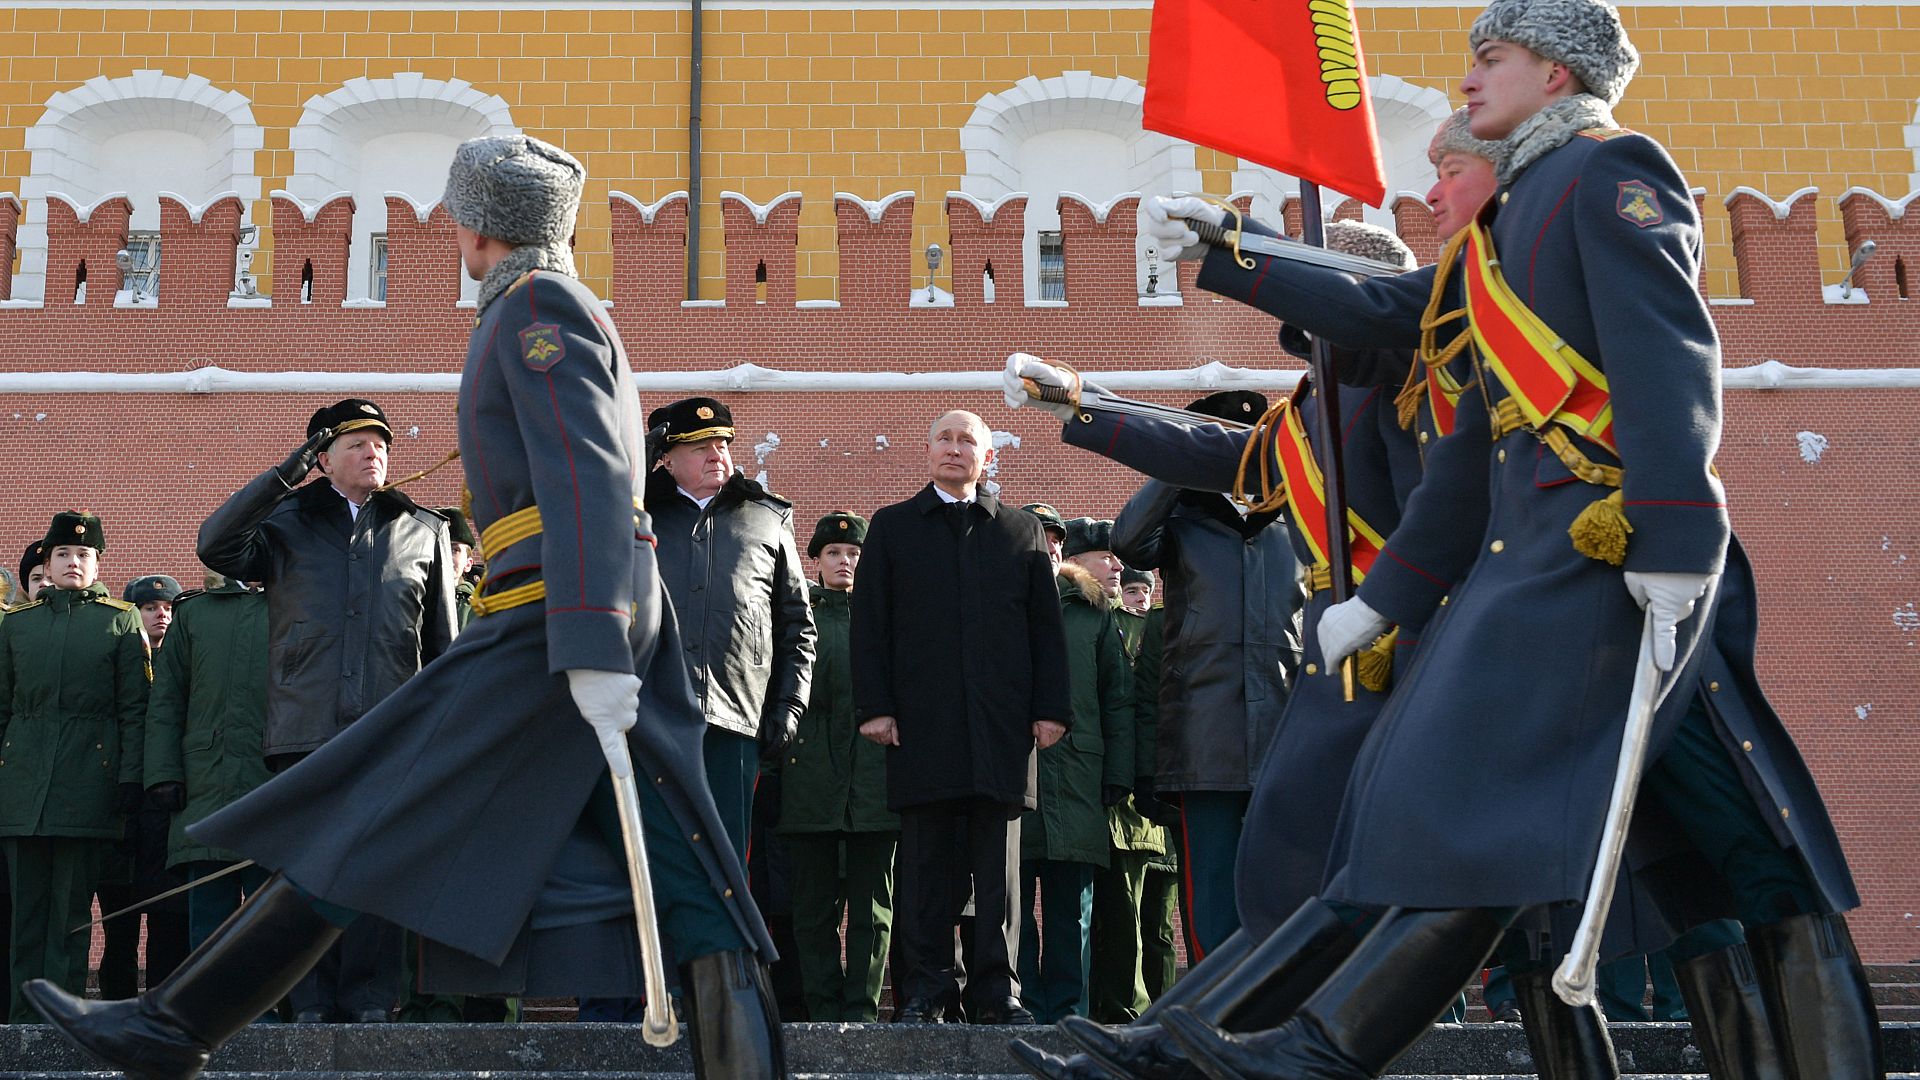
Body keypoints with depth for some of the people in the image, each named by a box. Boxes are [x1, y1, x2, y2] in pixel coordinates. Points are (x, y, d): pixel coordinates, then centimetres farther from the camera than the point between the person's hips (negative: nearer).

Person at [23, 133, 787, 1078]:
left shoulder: (536, 303, -4)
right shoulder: (571, 313, 26)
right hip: (624, 618, 10)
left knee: (370, 815, -4)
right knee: (681, 878, 2)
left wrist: (589, 651, -26)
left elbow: (586, 481, -18)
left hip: (558, 616, -10)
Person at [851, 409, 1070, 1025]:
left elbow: (1046, 628, 12)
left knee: (998, 862, 2)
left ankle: (997, 990, 7)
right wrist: (875, 707, -3)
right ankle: (926, 987, 6)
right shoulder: (891, 528, 13)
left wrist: (1050, 709, 2)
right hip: (922, 720, -1)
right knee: (925, 858, -1)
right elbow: (870, 624, 7)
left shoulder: (1023, 532, 15)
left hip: (1002, 722, 1)